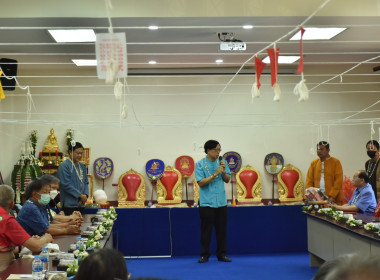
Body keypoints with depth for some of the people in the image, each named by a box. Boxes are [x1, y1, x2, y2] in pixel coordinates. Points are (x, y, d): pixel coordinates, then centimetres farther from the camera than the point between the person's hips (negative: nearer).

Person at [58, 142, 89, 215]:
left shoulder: (81, 166, 14)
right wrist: (80, 195, -13)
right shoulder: (64, 166, -10)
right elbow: (66, 185, -16)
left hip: (81, 204, 7)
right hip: (70, 204, -7)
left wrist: (85, 195, -3)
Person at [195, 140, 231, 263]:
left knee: (222, 230, 7)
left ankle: (221, 254, 17)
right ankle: (205, 254, 12)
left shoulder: (222, 162, 6)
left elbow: (227, 180, 9)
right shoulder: (200, 164, -5)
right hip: (207, 202, -4)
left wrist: (224, 171, -11)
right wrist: (215, 174, -19)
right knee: (206, 230, 2)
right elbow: (201, 182, -13)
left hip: (221, 202, 4)